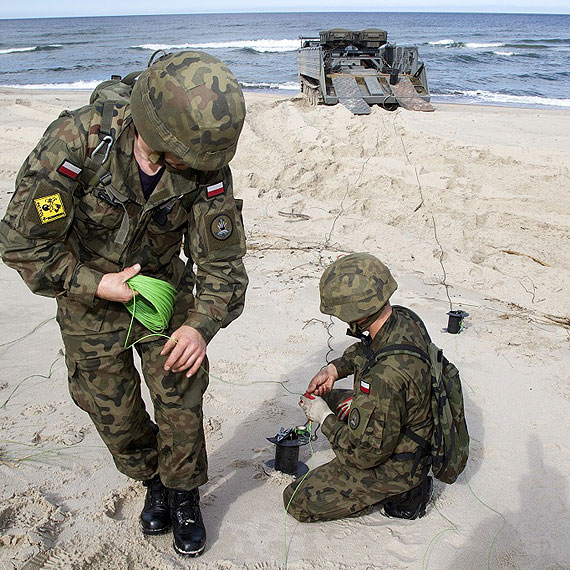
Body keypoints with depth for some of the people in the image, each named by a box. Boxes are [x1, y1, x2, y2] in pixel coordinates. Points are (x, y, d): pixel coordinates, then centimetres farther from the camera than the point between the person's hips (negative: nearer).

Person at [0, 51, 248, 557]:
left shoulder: (206, 169, -24)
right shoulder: (79, 139, -31)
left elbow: (222, 262, -18)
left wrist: (202, 324, -34)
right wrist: (96, 285, -23)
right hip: (89, 294, -1)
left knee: (180, 399, 0)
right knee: (112, 409, 9)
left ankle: (184, 497, 27)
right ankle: (153, 482, 37)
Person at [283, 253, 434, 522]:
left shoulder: (385, 376, -41)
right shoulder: (405, 319, -13)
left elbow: (365, 453, -28)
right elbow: (364, 350, 12)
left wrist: (324, 418, -15)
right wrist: (334, 368, -2)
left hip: (391, 466, -8)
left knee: (297, 501, 2)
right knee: (327, 398, 24)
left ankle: (398, 493, 5)